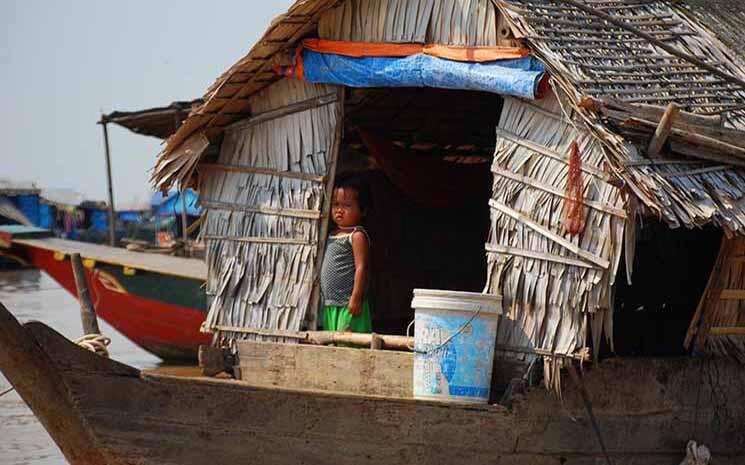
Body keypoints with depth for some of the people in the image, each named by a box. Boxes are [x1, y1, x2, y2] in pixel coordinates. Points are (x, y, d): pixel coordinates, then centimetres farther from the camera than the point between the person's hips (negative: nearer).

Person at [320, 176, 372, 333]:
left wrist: (356, 298, -21)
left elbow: (361, 267, -16)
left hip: (348, 304, -9)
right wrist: (322, 296, 16)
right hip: (329, 304, 9)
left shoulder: (357, 235, -9)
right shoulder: (332, 234, 15)